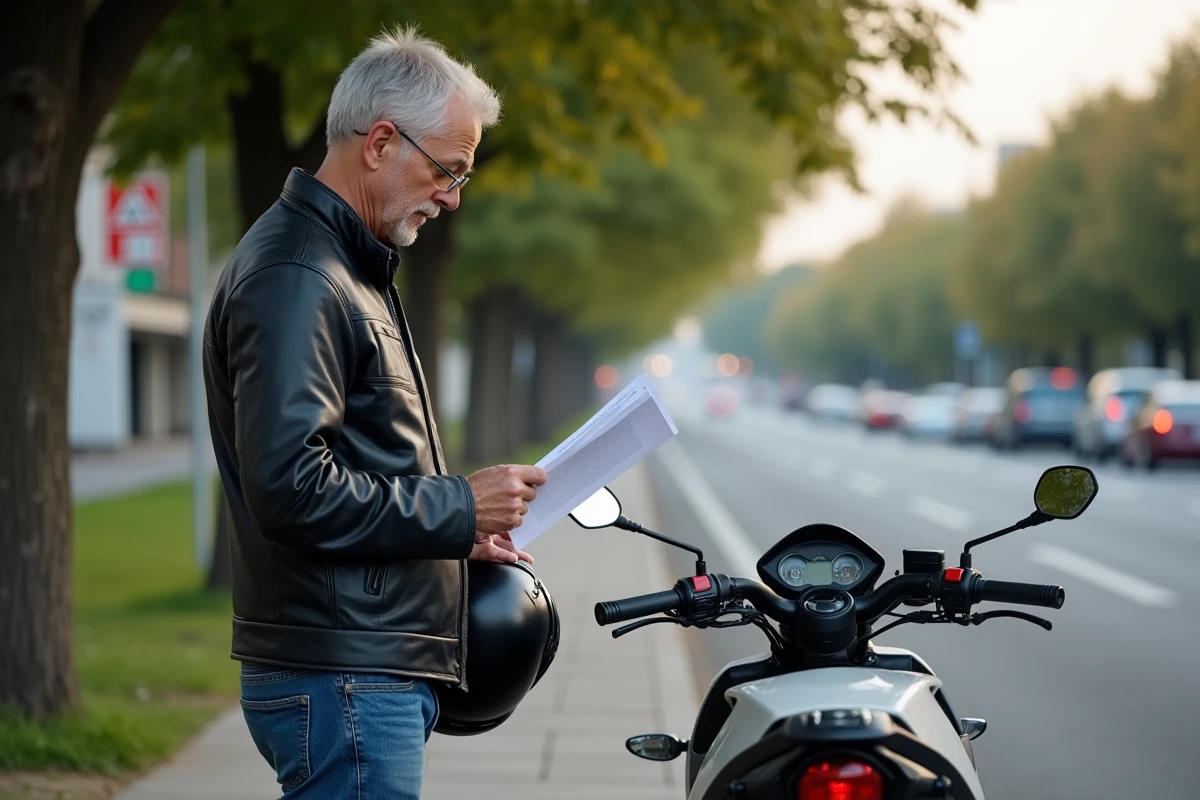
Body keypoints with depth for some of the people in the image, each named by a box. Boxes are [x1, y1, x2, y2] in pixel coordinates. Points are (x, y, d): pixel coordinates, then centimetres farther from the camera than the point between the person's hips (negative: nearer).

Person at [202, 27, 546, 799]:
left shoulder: (350, 269, 20)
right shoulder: (294, 275, -15)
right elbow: (291, 487, -24)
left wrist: (455, 528, 14)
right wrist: (456, 506, -16)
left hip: (379, 675, 10)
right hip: (342, 681, -10)